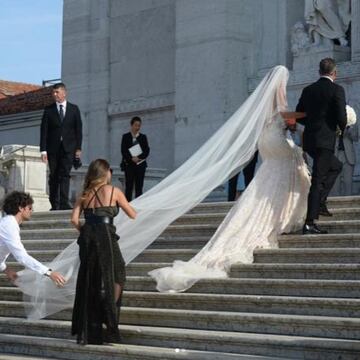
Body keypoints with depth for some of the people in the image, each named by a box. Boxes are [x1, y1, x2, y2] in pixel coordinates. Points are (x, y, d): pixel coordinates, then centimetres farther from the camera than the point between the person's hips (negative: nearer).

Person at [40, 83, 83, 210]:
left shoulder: (74, 109, 7)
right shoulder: (49, 110, 6)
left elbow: (78, 129, 6)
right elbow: (44, 131, 3)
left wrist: (78, 148, -2)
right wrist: (43, 150, -5)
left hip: (68, 147, -1)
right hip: (53, 148, 1)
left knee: (65, 174, -11)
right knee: (53, 176, 3)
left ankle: (64, 203, -16)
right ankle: (54, 204, 8)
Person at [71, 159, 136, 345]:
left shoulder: (85, 194, 11)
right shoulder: (113, 191, 2)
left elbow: (74, 219, 1)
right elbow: (133, 215, 7)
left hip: (87, 238, 4)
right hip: (105, 237, -4)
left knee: (88, 282, 9)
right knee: (115, 277, 8)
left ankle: (86, 333, 10)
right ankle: (110, 325, -4)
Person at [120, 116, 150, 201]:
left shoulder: (143, 137, 10)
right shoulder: (126, 137, 6)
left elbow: (147, 151, 2)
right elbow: (123, 151, -2)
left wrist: (139, 157, -14)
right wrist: (131, 158, -17)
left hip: (140, 164, 2)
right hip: (129, 164, -2)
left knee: (139, 187, 0)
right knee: (129, 187, -3)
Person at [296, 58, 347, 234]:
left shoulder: (308, 90, 10)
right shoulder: (337, 89, -7)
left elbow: (298, 116, 13)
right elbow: (341, 117, -13)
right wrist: (343, 127, 8)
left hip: (309, 140, 7)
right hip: (325, 140, -7)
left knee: (336, 166, 27)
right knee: (318, 180, -6)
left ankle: (320, 202, 17)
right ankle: (309, 223, -7)